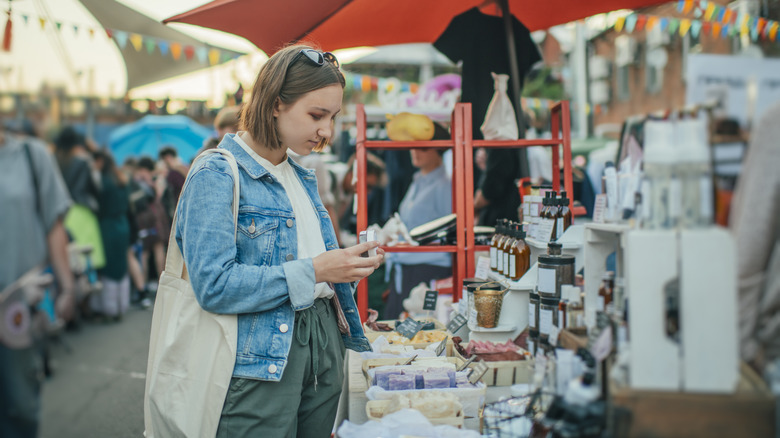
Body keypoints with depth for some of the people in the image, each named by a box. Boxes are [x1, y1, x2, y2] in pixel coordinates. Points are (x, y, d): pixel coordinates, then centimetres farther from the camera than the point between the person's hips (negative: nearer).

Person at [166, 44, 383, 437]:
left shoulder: (301, 176, 15)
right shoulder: (217, 175, -11)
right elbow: (214, 286, -20)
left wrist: (349, 264, 3)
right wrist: (313, 271, -20)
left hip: (324, 343, 8)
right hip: (261, 362, -8)